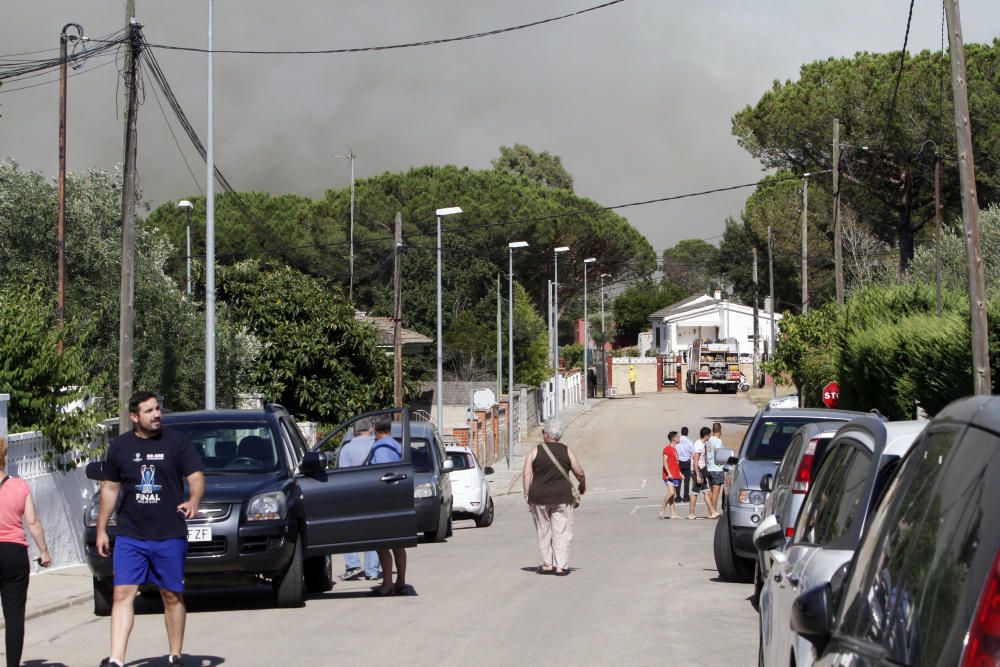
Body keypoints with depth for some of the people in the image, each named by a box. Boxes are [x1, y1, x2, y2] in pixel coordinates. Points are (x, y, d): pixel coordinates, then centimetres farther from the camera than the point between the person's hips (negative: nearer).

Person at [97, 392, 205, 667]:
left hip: (170, 535, -1)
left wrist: (193, 500, -24)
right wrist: (101, 530, 14)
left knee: (172, 596, 7)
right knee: (122, 595, -9)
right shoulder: (120, 446, 8)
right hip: (130, 536, 1)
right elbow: (110, 488, 15)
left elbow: (196, 477, -2)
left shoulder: (176, 442, 1)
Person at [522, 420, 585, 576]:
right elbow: (580, 473, 5)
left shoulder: (535, 452, -1)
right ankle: (561, 566, 1)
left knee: (543, 531, 13)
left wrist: (527, 495, 0)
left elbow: (526, 474, -6)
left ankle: (547, 564, 15)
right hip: (562, 496, 0)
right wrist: (582, 485, 24)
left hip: (539, 497, 0)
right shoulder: (567, 451, 1)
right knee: (562, 532, 4)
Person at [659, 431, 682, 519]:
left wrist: (679, 473, 20)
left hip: (675, 475, 9)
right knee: (671, 493, -18)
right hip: (669, 476, -9)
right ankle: (662, 510, -8)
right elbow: (665, 462, -15)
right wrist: (669, 473, -23)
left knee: (673, 495, 6)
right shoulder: (667, 449, -8)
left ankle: (673, 514, 5)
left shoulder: (674, 449, 18)